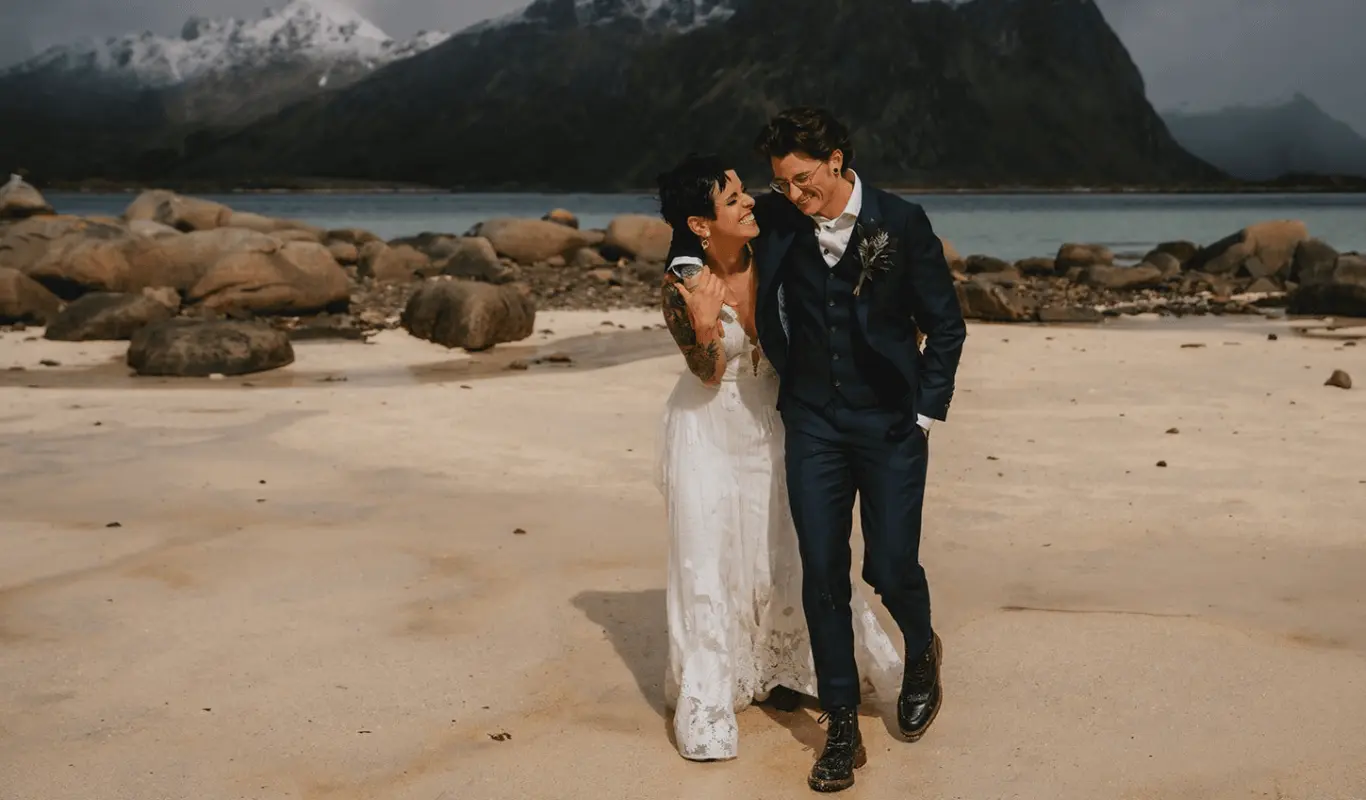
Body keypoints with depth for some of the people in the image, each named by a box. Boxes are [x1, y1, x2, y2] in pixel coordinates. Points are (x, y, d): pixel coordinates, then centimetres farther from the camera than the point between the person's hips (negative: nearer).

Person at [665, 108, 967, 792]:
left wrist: (926, 413, -4)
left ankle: (921, 654, 35)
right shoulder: (777, 219, -1)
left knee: (891, 567, 0)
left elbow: (945, 325, -2)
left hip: (891, 425, -2)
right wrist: (686, 263, -4)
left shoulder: (901, 222, -8)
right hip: (813, 423, 3)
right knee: (823, 573, 1)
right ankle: (841, 728, 11)